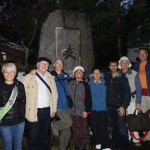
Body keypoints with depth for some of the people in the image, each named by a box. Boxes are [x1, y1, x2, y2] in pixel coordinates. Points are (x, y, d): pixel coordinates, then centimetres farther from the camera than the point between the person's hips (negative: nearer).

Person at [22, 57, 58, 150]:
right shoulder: (29, 78, -3)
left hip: (47, 111, 4)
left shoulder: (51, 78, 9)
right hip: (34, 112, -4)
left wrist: (54, 109, 8)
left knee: (44, 136, 18)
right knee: (33, 137, 4)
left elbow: (54, 94, 11)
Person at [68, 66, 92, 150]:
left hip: (83, 111, -2)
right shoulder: (70, 84, 7)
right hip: (73, 111, 2)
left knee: (83, 131, 2)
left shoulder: (86, 85, 2)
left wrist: (86, 110, -9)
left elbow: (88, 99, -2)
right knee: (75, 130, 7)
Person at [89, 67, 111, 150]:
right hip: (93, 108, 1)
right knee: (95, 127, 5)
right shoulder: (90, 83, 4)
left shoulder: (104, 82, 4)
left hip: (102, 108, -1)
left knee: (103, 127, -7)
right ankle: (98, 143, 23)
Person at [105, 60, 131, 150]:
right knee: (113, 127, 11)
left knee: (122, 128, -8)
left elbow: (127, 93, -5)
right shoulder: (106, 77, 7)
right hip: (109, 107, 3)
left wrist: (123, 106, -12)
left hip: (120, 107, -3)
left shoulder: (123, 78, -1)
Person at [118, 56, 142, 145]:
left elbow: (138, 89, -5)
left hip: (132, 100, -2)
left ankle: (136, 139, 8)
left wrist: (138, 102, -9)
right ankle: (126, 138, 18)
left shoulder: (134, 74, -5)